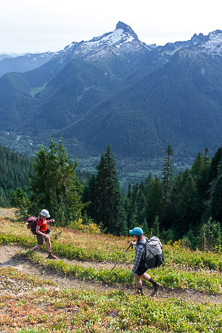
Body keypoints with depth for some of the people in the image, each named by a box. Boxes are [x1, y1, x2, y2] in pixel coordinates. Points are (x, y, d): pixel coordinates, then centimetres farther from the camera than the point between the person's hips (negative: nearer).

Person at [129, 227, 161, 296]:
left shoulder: (140, 247, -39)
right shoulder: (144, 238, -14)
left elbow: (137, 260, -29)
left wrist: (133, 270, -17)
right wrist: (134, 243, 19)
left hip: (142, 265, -8)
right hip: (146, 261, 8)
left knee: (137, 278, 19)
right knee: (141, 275, 33)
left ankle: (139, 293, 44)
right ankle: (155, 284, 40)